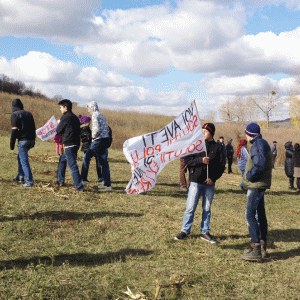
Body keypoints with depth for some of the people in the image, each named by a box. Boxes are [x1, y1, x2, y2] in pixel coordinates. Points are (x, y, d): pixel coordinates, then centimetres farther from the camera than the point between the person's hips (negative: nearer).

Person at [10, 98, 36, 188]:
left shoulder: (15, 115, -4)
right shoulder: (28, 114, 17)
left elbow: (14, 130, -11)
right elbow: (33, 128, 18)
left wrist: (12, 144, -7)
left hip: (23, 140, -7)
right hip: (31, 139, 8)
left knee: (24, 160, -4)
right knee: (20, 157, 24)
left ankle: (29, 181, -8)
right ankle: (20, 177, 27)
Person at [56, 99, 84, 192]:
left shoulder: (65, 117, -10)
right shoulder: (75, 117, 15)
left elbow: (58, 131, -5)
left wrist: (58, 124, 15)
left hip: (69, 145, -9)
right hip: (76, 143, 9)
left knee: (72, 166, -9)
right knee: (62, 160, 26)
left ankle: (79, 187, -12)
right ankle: (60, 181, 32)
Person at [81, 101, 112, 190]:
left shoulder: (95, 115, -9)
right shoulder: (102, 115, 19)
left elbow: (97, 129, -20)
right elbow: (107, 129, 21)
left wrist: (93, 137, -5)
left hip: (98, 140, -8)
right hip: (106, 140, 8)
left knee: (86, 157, 5)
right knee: (104, 162, 6)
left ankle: (83, 179, 8)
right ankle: (108, 184, 3)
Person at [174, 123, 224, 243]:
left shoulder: (218, 147, 5)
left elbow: (221, 166, 4)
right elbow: (188, 161, -2)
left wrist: (213, 178, -8)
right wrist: (201, 160, -17)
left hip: (209, 183, 1)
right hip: (196, 181, -1)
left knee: (207, 209, 9)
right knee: (190, 207, -1)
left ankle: (205, 232, 20)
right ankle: (185, 231, 10)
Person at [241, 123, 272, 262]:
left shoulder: (258, 144, -15)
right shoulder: (262, 143, 18)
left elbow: (260, 164, -28)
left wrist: (249, 177, -15)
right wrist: (249, 177, 11)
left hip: (256, 186, -11)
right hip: (260, 185, 11)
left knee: (250, 215, -12)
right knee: (260, 214, 16)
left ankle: (256, 251, -14)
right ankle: (262, 247, 26)